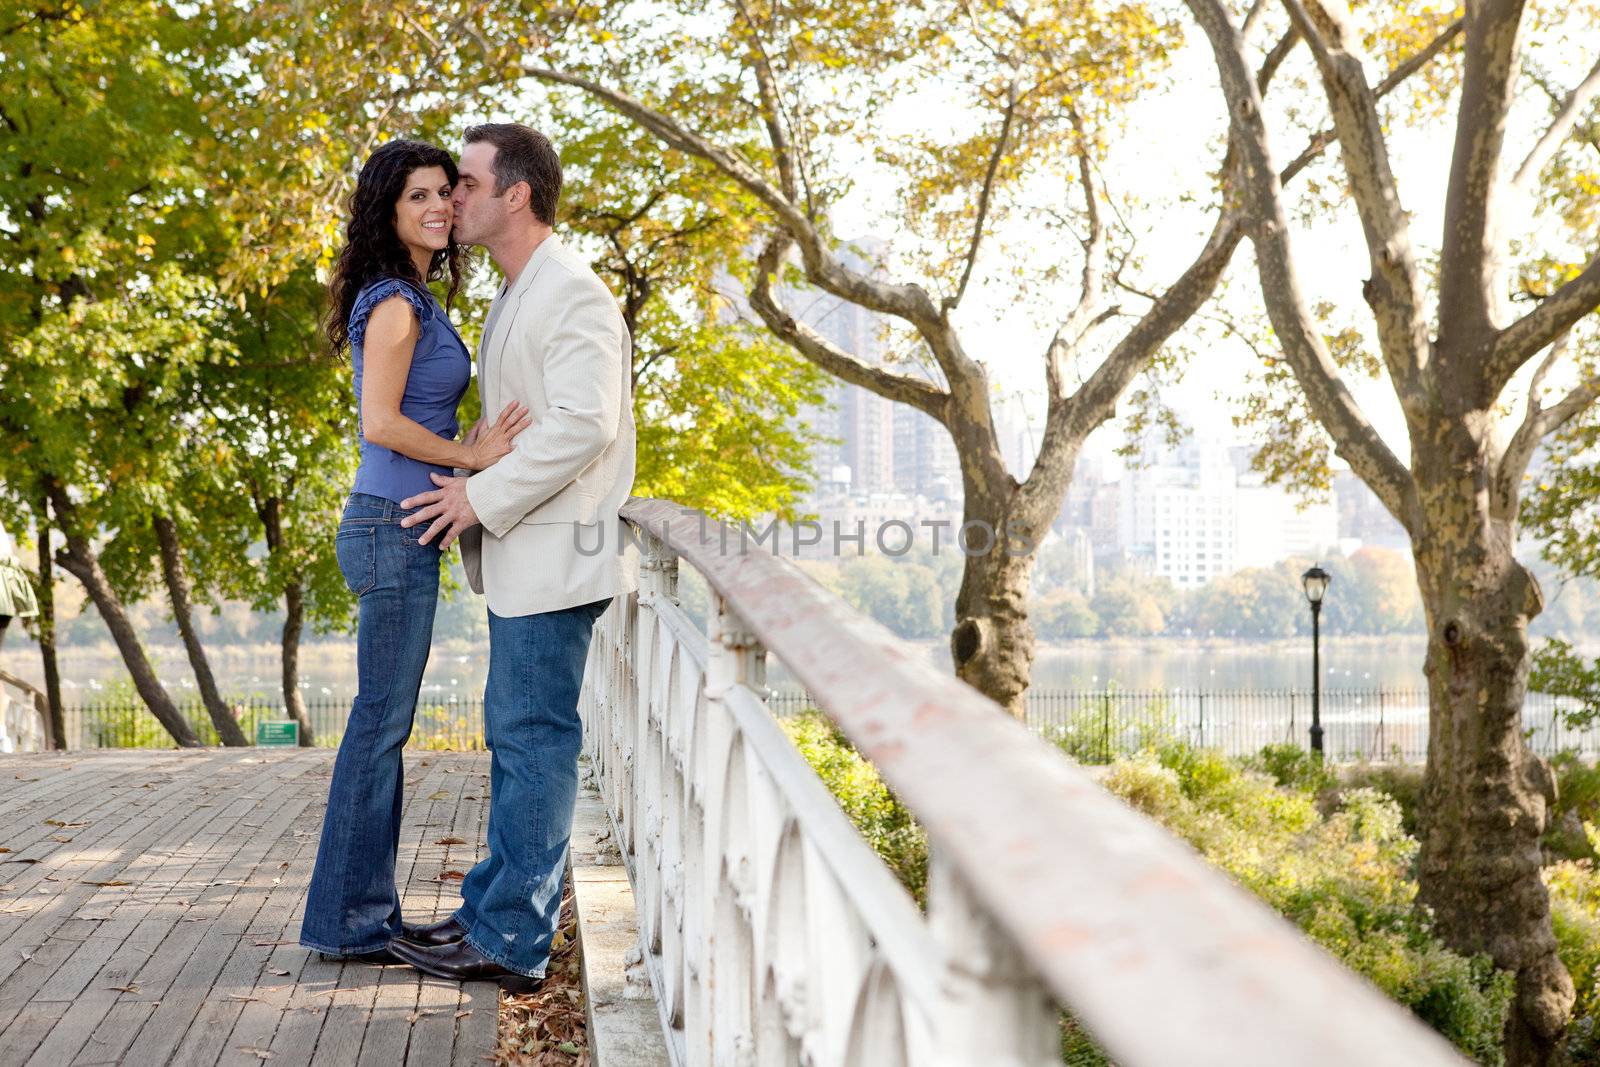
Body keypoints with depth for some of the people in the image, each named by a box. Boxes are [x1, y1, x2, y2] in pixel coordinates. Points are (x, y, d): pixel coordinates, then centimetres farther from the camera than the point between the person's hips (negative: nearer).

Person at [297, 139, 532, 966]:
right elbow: (380, 422, -20)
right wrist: (468, 455, -13)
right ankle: (348, 920, 5)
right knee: (382, 720, -4)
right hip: (393, 529, -10)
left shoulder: (411, 300, 16)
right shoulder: (394, 302, -12)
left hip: (403, 531, 10)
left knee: (385, 723, 13)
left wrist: (478, 449, 1)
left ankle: (368, 909, 21)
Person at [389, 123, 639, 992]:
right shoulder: (517, 295, 18)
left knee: (534, 737, -6)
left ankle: (511, 941, 0)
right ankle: (494, 909, 25)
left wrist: (484, 497, -18)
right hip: (523, 556, 10)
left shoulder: (570, 294, -14)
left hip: (554, 556, -10)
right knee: (513, 733, 15)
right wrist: (476, 494, 12)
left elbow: (583, 422, -23)